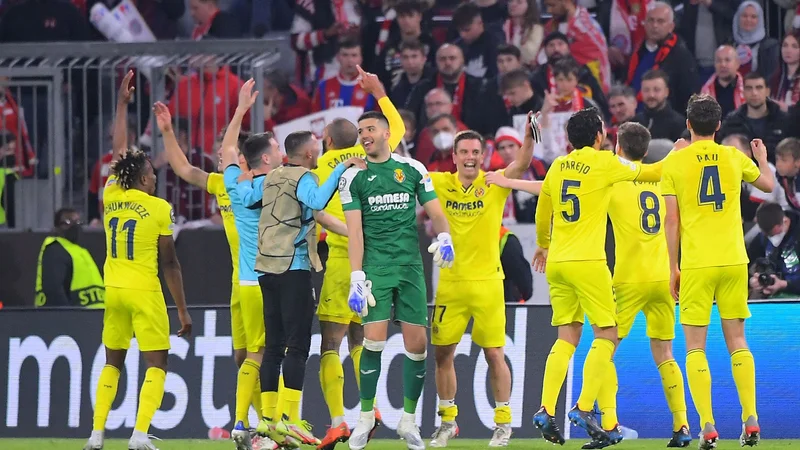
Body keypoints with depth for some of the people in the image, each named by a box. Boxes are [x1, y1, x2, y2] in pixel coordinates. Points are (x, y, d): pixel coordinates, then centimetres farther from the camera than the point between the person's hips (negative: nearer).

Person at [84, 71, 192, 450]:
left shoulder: (111, 197, 2)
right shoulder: (159, 209, -10)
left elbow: (118, 153, 19)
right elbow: (170, 264, -7)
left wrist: (122, 103, 28)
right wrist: (182, 309, 0)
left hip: (114, 291, 5)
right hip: (145, 293, -5)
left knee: (112, 363, 17)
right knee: (156, 365, 1)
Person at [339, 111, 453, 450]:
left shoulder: (413, 170, 9)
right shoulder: (353, 177, 3)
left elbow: (435, 211, 10)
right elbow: (354, 231, -2)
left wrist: (444, 236, -13)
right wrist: (356, 277, -10)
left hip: (410, 266, 2)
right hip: (376, 266, -2)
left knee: (417, 344, 0)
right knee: (374, 340, -13)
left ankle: (408, 421, 12)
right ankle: (366, 417, 0)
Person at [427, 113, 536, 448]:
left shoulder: (495, 185, -3)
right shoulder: (440, 183, 3)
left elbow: (522, 164, -17)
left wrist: (530, 135, -34)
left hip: (487, 281, -2)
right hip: (449, 281, 2)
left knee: (494, 353, -1)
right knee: (442, 353, 5)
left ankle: (503, 422, 11)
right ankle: (447, 421, 20)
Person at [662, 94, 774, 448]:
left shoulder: (674, 162, -1)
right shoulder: (733, 157, 6)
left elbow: (671, 220, -3)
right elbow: (768, 184, 25)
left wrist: (673, 268, 4)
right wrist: (762, 159, 46)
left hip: (695, 264, -2)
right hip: (733, 260, 2)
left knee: (695, 348, 1)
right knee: (737, 342, 11)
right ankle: (750, 420, 2)